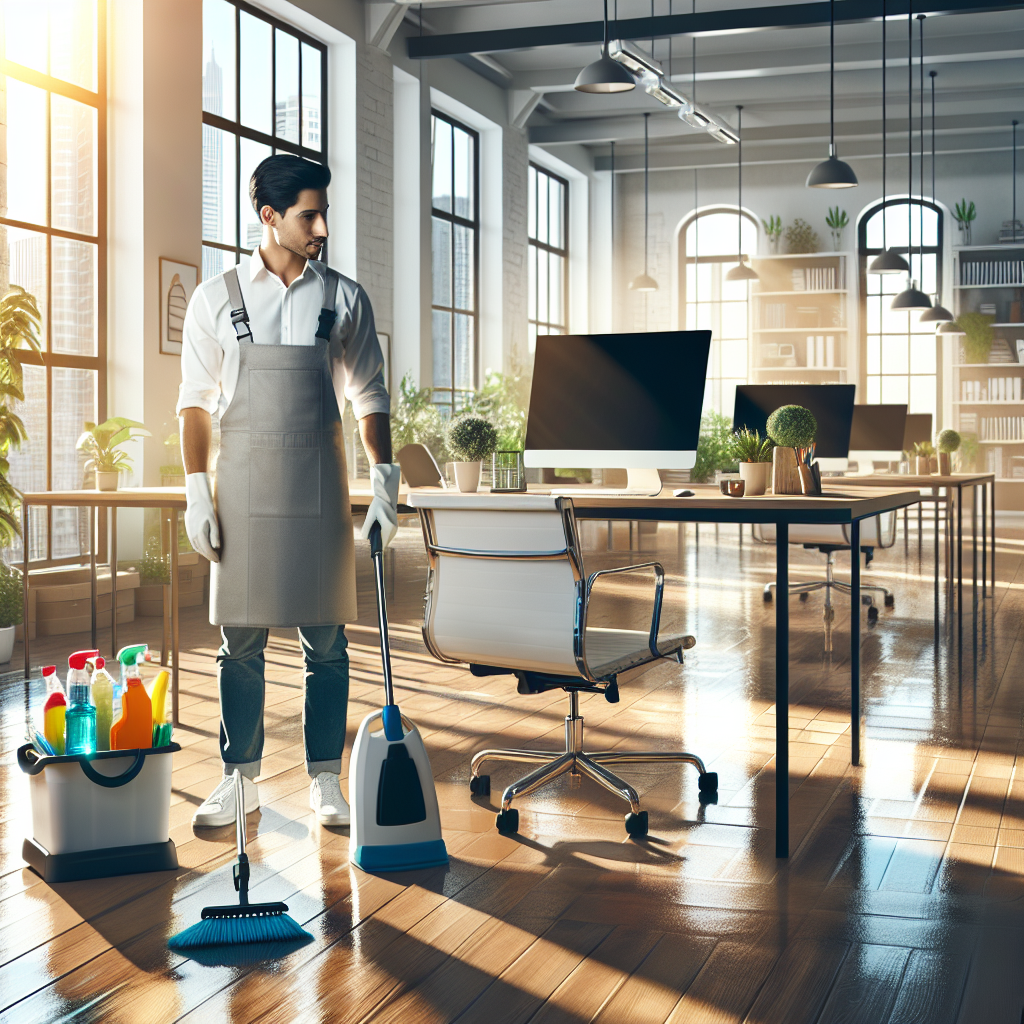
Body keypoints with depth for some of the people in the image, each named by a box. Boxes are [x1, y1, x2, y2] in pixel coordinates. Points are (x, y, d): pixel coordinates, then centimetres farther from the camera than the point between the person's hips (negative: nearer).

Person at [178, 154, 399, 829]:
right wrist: (197, 491, -3)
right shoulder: (217, 298, 4)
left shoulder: (345, 298, 6)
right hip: (242, 483, 0)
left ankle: (326, 780, 14)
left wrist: (385, 481, -1)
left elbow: (369, 395, 9)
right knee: (240, 639, 4)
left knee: (326, 640, 3)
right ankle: (242, 778, 17)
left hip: (318, 483, 0)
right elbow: (196, 401, 5)